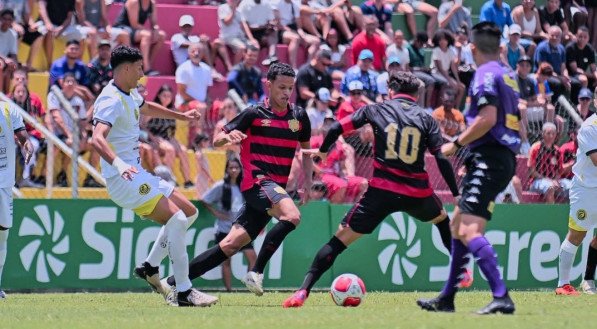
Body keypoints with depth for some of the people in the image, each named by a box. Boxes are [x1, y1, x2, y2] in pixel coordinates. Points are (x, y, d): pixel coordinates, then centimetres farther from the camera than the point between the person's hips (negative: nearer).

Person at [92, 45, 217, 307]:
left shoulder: (130, 95, 13)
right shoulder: (112, 101, -19)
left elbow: (146, 108, 38)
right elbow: (97, 139, -35)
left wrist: (181, 116, 49)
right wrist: (118, 164, -52)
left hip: (137, 175, 11)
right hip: (123, 178, -11)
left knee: (189, 212, 14)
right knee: (176, 218, -21)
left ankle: (150, 267, 14)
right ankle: (184, 292, -21)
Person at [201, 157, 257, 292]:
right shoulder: (220, 186, -6)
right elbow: (204, 200, -1)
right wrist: (216, 213, -8)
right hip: (224, 229, -3)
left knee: (252, 256, -8)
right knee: (226, 260, 0)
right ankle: (229, 290, 4)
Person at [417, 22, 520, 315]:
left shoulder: (486, 74, -9)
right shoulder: (506, 76, 19)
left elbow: (488, 118, -21)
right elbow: (514, 123, 22)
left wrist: (457, 144, -11)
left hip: (489, 158, -10)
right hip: (505, 157, 10)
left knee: (469, 231, -19)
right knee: (458, 225, 18)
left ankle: (501, 297, -28)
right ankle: (447, 298, 24)